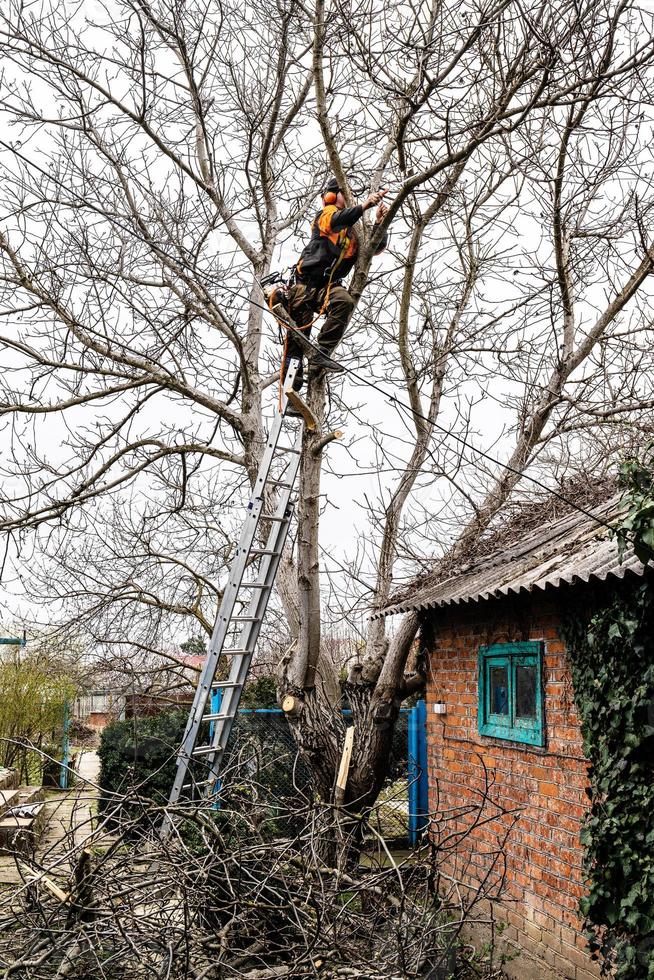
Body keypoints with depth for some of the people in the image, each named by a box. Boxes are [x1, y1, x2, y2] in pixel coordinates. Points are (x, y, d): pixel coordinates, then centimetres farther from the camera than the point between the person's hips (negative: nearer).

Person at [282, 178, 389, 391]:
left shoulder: (354, 232, 24)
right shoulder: (325, 214, 8)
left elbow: (376, 248, 12)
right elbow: (336, 221, -17)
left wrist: (379, 223, -6)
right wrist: (364, 205, -31)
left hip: (329, 286, 3)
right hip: (304, 283, -3)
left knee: (344, 301, -30)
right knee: (297, 333, -14)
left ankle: (320, 357, -32)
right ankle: (291, 387, -7)